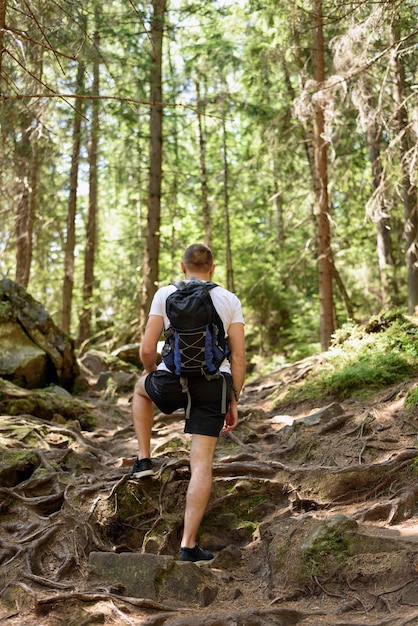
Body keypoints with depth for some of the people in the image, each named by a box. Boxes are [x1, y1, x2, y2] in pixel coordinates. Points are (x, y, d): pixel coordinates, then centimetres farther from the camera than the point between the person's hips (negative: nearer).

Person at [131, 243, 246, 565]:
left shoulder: (165, 294, 3)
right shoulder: (230, 300, 6)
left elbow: (147, 350, 0)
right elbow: (239, 355, 2)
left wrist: (151, 371, 21)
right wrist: (234, 401, 10)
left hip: (173, 382, 0)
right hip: (215, 385, 1)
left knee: (142, 386, 35)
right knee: (202, 463, 5)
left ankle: (144, 459, 30)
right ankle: (189, 545, 3)